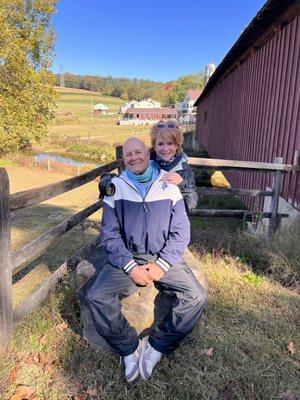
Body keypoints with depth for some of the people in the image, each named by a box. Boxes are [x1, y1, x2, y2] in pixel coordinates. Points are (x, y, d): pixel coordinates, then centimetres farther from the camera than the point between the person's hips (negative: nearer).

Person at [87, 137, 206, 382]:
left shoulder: (168, 186, 2)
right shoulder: (115, 187, 2)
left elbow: (181, 232, 0)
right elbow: (109, 233, 0)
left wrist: (162, 265, -13)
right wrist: (130, 267, -13)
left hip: (163, 258, 0)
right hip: (127, 259, 0)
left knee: (196, 297, -21)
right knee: (97, 298, -23)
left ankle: (156, 347, 1)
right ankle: (129, 348, 1)